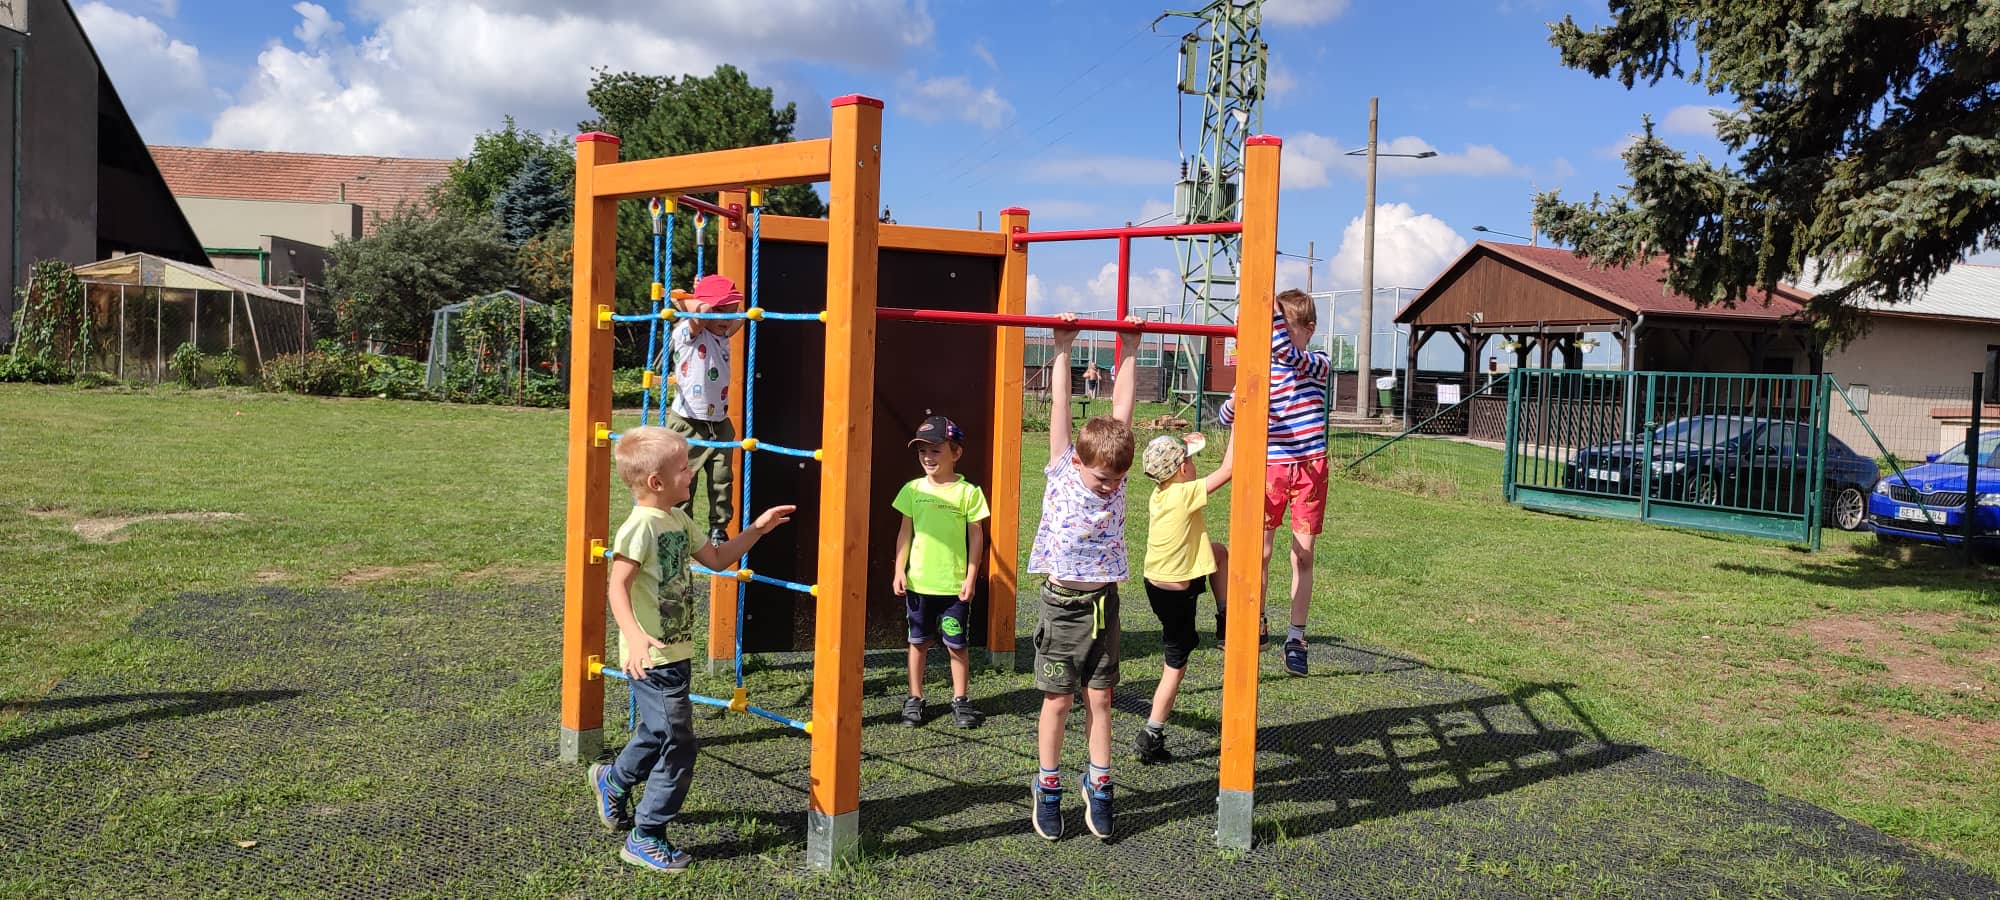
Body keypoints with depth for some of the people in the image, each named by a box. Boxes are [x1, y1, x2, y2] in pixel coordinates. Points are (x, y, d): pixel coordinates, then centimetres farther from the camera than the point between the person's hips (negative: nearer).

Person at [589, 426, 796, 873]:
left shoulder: (678, 520, 8)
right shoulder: (640, 525, -21)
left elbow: (716, 558, 20)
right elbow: (618, 587, -28)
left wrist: (757, 528, 15)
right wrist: (633, 636, -42)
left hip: (676, 654, 9)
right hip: (653, 659, -9)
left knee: (658, 733, 26)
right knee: (677, 744, -4)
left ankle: (612, 782, 53)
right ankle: (645, 839, 10)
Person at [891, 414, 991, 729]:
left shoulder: (968, 492, -7)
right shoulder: (913, 489, 1)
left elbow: (976, 537, -3)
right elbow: (905, 533, 7)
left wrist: (970, 578, -5)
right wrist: (899, 571, 2)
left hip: (954, 585, -2)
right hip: (918, 583, 2)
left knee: (956, 645, 6)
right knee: (918, 642, 12)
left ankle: (960, 700, 21)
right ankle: (915, 699, 24)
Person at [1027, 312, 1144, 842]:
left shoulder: (1114, 474, -2)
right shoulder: (1061, 471, -9)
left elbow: (1121, 405, -1)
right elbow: (1061, 405, -11)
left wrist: (1130, 350, 0)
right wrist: (1062, 348, -11)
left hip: (1104, 603, 3)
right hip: (1063, 603, -3)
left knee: (1100, 698, 8)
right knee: (1057, 700, 5)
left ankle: (1099, 787, 20)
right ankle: (1048, 788, 18)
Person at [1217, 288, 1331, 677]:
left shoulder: (1319, 364, -4)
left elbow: (1288, 354, -28)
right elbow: (1226, 418, 1)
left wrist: (1272, 309, -36)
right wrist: (1237, 402, -22)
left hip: (1310, 468, -1)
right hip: (1270, 467, 2)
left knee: (1303, 554, 3)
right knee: (1261, 553, 3)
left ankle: (1296, 638, 11)